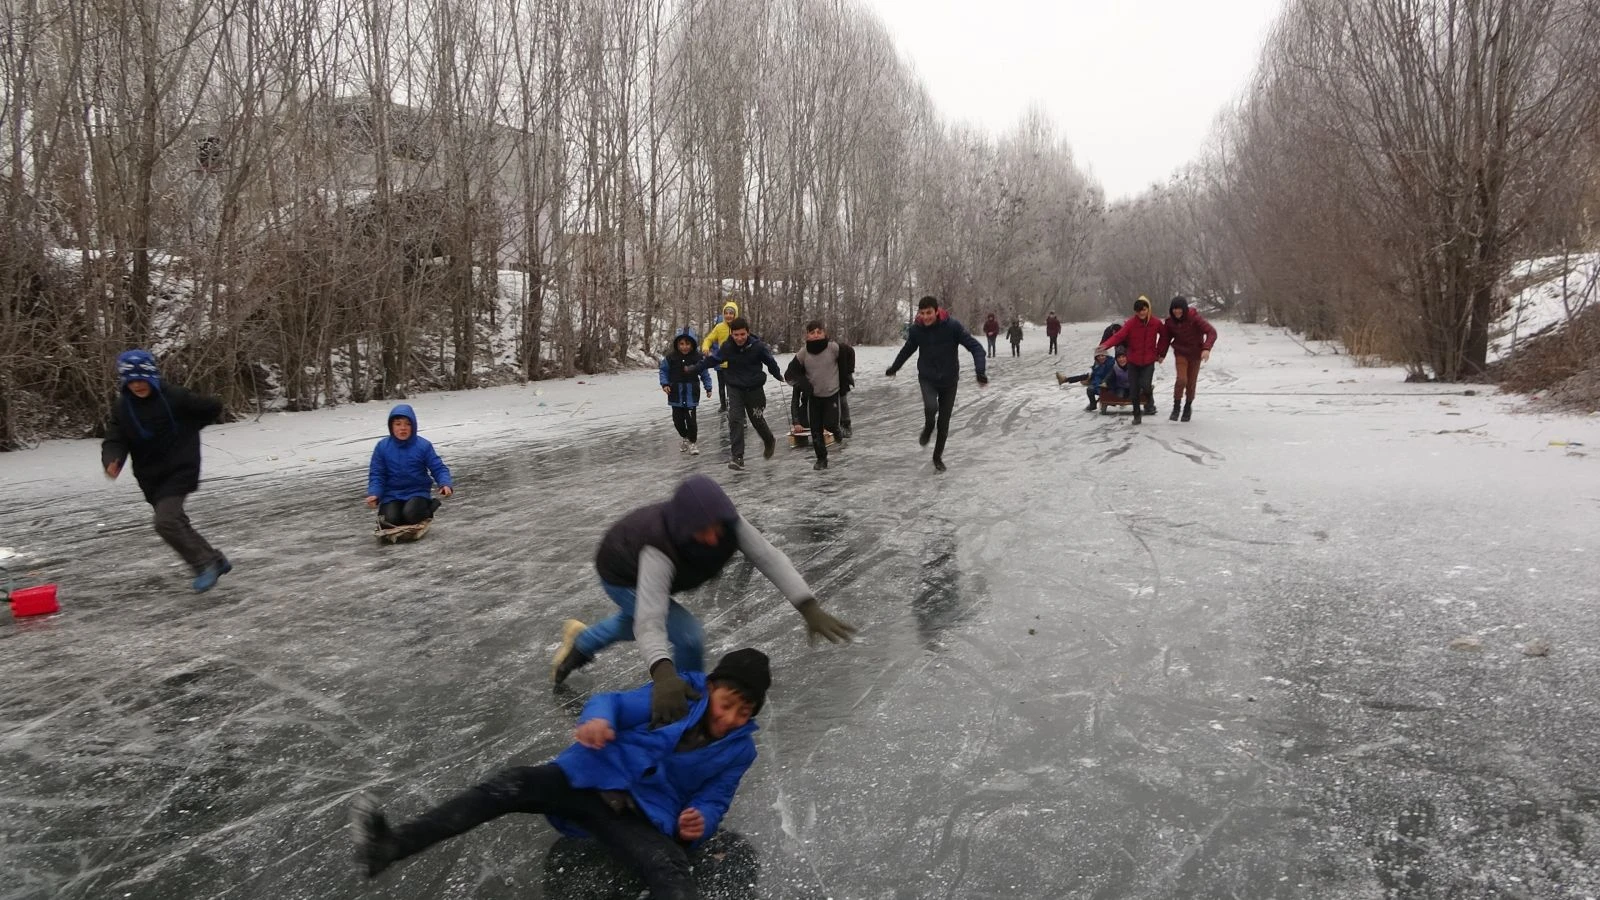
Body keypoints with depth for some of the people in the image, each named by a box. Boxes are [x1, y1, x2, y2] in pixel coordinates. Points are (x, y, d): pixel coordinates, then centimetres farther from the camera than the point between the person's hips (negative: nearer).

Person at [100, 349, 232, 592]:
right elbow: (114, 442, -8)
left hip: (179, 471, -6)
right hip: (151, 478, 6)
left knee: (166, 522, -20)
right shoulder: (121, 408, -1)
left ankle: (204, 564, -6)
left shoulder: (174, 397, -14)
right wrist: (111, 462, -30)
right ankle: (215, 561, 30)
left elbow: (213, 407, -3)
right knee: (176, 523, 14)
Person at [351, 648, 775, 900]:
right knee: (514, 783, -24)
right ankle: (389, 845, -33)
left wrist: (701, 821, -17)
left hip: (644, 819, 0)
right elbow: (616, 703, -3)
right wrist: (598, 719, -29)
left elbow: (714, 801, 10)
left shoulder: (739, 750, 6)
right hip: (592, 779, 1)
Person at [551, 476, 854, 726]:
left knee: (633, 620, 35)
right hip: (623, 576, -6)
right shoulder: (659, 549, -48)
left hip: (658, 574, 6)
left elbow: (769, 557, -41)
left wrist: (809, 608, -53)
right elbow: (649, 621, -55)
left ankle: (580, 641, 64)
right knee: (688, 637, -20)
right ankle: (690, 711, 7)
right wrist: (664, 675, -72)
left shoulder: (726, 521, -35)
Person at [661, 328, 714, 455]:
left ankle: (693, 441, 15)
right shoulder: (670, 357, -7)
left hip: (691, 394, -1)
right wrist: (665, 384, -6)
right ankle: (684, 436, 36)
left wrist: (708, 387, 3)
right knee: (678, 419, 8)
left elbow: (704, 373, 3)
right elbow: (664, 371, 5)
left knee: (691, 419, -5)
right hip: (676, 395, 2)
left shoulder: (697, 358, -7)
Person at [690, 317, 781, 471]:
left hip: (754, 388, -1)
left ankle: (769, 441, 43)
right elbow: (712, 359, 4)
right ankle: (738, 457, -9)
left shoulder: (757, 346, -16)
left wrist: (778, 375, 19)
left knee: (757, 420, 12)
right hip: (735, 388, 1)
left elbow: (770, 361, 2)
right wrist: (694, 368, 8)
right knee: (735, 420, -11)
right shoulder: (727, 347, -11)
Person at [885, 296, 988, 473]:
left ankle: (938, 457, 28)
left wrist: (980, 370, -35)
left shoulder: (953, 326, -19)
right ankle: (928, 428, 5)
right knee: (931, 407, -29)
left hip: (949, 380, 0)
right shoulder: (916, 330, -10)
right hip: (927, 378, 0)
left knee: (944, 422, 7)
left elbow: (975, 347, -19)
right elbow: (907, 350, 11)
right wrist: (893, 368, 25)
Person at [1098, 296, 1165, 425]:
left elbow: (1164, 334, 12)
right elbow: (1119, 335, -27)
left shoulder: (1156, 323, -7)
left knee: (1145, 385, -18)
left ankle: (1149, 402, 16)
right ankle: (1136, 415, 22)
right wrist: (1106, 344, -45)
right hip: (1133, 361, 0)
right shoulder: (1130, 323, -13)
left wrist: (1159, 351, 9)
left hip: (1149, 361, 0)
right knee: (1135, 390, 4)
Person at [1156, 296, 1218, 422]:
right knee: (1181, 379, -18)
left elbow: (1212, 332, -28)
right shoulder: (1170, 320, -11)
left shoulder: (1194, 317, -23)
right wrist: (1161, 354, 0)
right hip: (1180, 353, 1)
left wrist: (1207, 348, -42)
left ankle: (1188, 407, 29)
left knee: (1191, 382, 7)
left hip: (1195, 353, -1)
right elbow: (1166, 337, 4)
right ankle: (1176, 408, -3)